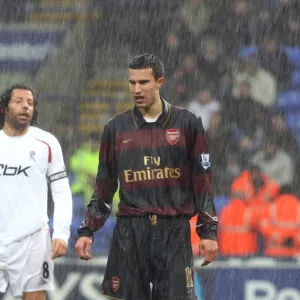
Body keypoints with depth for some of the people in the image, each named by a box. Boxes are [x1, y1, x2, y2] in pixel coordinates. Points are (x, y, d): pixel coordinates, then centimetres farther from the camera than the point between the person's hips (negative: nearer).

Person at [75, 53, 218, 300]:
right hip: (129, 233, 2)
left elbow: (203, 184, 4)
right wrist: (87, 231, 7)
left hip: (174, 233, -2)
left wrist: (209, 231, -1)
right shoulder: (116, 128, 9)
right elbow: (104, 187, 14)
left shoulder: (187, 123, 3)